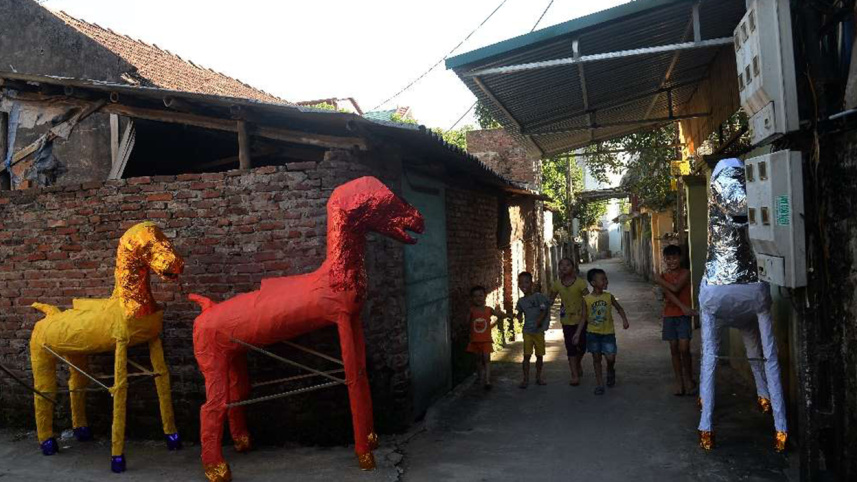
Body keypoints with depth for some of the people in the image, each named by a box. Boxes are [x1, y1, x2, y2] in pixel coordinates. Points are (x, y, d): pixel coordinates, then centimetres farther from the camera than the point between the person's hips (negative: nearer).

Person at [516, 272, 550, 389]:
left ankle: (538, 376, 23)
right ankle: (526, 378, 4)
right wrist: (519, 317, -7)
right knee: (526, 355, -2)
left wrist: (539, 320, -25)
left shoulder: (538, 296, -9)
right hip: (527, 331, 2)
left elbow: (544, 310, -10)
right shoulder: (521, 301, 4)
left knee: (539, 355, 8)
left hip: (538, 330, -2)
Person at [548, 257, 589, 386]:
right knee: (571, 347, -2)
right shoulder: (557, 284, -3)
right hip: (567, 320, 1)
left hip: (581, 319, -1)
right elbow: (551, 300, 8)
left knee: (582, 345, 10)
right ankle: (575, 376, 3)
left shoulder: (580, 282, -12)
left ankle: (577, 364, 41)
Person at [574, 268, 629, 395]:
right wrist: (578, 333, -5)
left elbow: (619, 308, 12)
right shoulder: (587, 299, -6)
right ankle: (599, 383, 18)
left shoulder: (609, 296, -3)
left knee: (610, 357, -8)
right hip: (593, 333, 0)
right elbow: (584, 318, 0)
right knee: (596, 358, 6)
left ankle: (610, 371, 27)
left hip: (608, 332, 1)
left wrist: (624, 319, -6)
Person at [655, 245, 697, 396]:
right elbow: (668, 293, -10)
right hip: (669, 315, 3)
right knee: (674, 349, 7)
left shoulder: (685, 273, -5)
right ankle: (679, 382, 16)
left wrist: (660, 281, -8)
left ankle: (689, 380, 10)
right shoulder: (663, 276, 4)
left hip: (684, 316, -3)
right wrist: (682, 306, -21)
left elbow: (676, 288, -21)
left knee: (684, 349, -8)